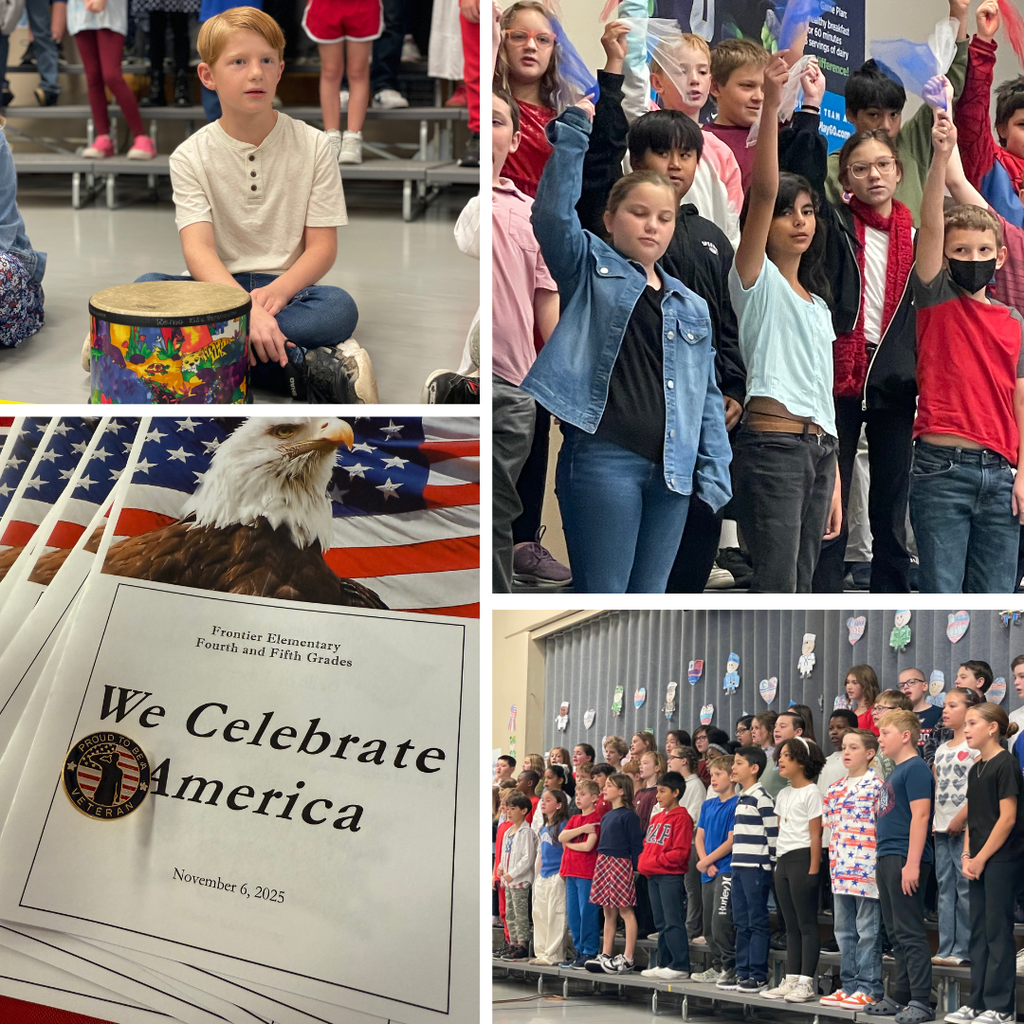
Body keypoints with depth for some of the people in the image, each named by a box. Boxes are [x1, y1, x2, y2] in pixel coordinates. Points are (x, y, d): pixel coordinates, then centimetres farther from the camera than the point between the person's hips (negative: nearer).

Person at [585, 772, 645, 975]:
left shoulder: (628, 816, -9)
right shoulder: (606, 816, 16)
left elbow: (636, 844, -11)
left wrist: (635, 868, -14)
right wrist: (600, 864, 17)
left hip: (621, 864, -9)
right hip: (603, 863, 9)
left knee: (625, 911, -5)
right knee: (608, 912, 11)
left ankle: (627, 959, -5)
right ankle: (605, 955, 15)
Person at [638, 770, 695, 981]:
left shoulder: (681, 817, -10)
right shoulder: (657, 818, 18)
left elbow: (680, 851, -15)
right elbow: (647, 844, 24)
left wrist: (657, 860, -16)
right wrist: (643, 861, 6)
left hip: (671, 876, -9)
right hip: (653, 876, 9)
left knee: (673, 922, -10)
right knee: (661, 922, 12)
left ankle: (681, 966, -9)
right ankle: (664, 964, 17)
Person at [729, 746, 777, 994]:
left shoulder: (761, 798, -11)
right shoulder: (741, 798, 17)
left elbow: (773, 833, -14)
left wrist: (770, 865, -15)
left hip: (756, 868, -9)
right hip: (739, 867, 9)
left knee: (757, 922, -5)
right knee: (742, 923, 10)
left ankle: (759, 977, -4)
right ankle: (743, 972, 15)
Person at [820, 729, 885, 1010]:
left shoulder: (875, 785, -7)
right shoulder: (834, 789, 16)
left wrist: (878, 865, -14)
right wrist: (833, 862, 13)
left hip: (866, 868, -8)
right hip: (840, 870, 8)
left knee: (867, 931, -3)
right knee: (845, 931, 11)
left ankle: (868, 989, -1)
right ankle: (848, 985, 17)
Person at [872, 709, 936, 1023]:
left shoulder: (916, 769, -11)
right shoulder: (894, 773, 19)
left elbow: (920, 816, -18)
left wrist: (912, 863, -23)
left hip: (905, 859, -10)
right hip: (886, 859, 10)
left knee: (910, 932, -9)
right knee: (896, 933, 13)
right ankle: (900, 996, 18)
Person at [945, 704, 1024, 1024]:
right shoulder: (976, 769, 14)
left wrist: (982, 858, -14)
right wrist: (967, 857, 3)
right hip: (979, 863, 8)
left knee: (998, 931, -5)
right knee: (979, 931, 10)